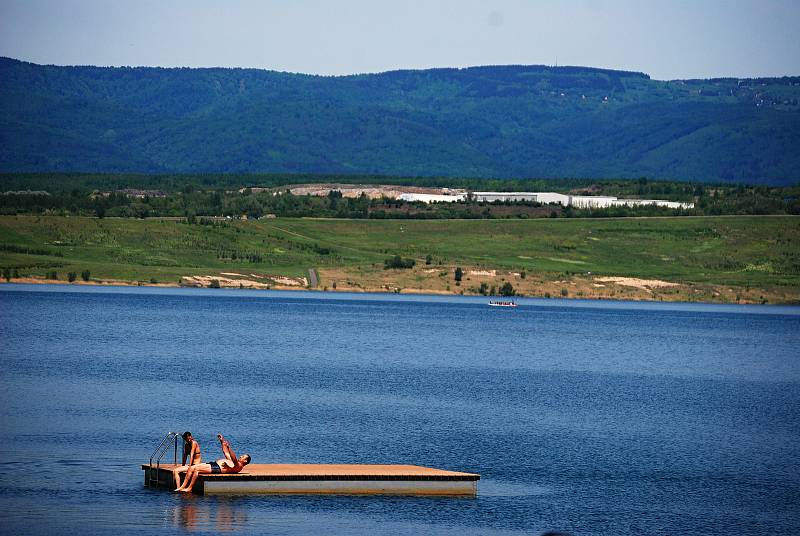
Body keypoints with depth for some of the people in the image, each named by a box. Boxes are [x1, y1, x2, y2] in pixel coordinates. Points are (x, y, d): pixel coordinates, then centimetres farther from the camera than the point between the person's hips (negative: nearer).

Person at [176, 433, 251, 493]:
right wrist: (222, 441, 32)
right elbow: (226, 453, 37)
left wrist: (229, 447, -35)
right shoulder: (233, 462, 28)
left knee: (196, 469, -26)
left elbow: (234, 459, -22)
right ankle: (183, 487, -8)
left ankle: (189, 488, -22)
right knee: (191, 468, -4)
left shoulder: (239, 466, -2)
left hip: (217, 469, -10)